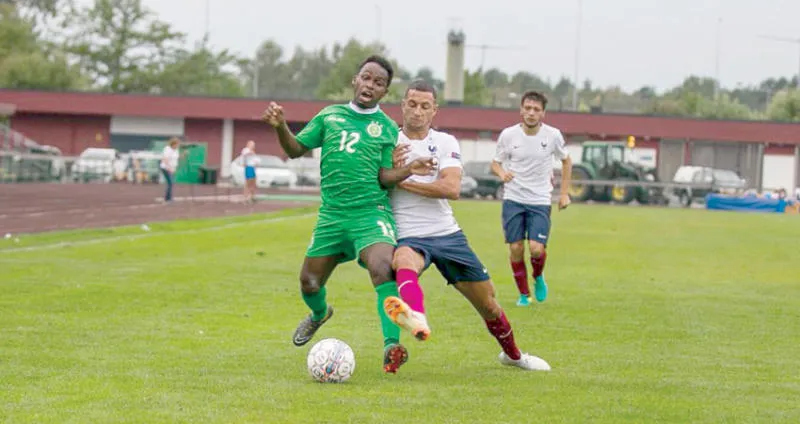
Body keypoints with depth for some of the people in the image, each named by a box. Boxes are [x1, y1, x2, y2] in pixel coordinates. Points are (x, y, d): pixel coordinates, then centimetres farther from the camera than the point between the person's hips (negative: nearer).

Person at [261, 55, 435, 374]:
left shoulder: (387, 127, 3)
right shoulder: (330, 115, 9)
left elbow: (384, 177, 0)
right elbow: (296, 149, 9)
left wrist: (408, 170, -19)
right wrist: (279, 126, -9)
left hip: (371, 212, -3)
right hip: (332, 213, 3)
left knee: (382, 268, -29)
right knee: (309, 282, 11)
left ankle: (392, 347, -33)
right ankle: (319, 314, 48)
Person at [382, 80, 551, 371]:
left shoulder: (446, 143, 5)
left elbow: (452, 189, -12)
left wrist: (404, 183, -15)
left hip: (448, 234, 3)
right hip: (410, 237, -3)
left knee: (487, 302, 11)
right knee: (404, 260, -41)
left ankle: (512, 354, 39)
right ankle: (417, 319, -72)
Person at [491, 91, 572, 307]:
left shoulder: (553, 135, -4)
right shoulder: (508, 135, -5)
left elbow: (566, 161, 13)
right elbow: (496, 162, 8)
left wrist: (564, 193, 8)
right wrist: (502, 173, -16)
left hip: (540, 201, -1)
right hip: (513, 199, 1)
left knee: (536, 248, -14)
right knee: (515, 248, -4)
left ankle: (538, 277, 20)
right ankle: (524, 294, 16)